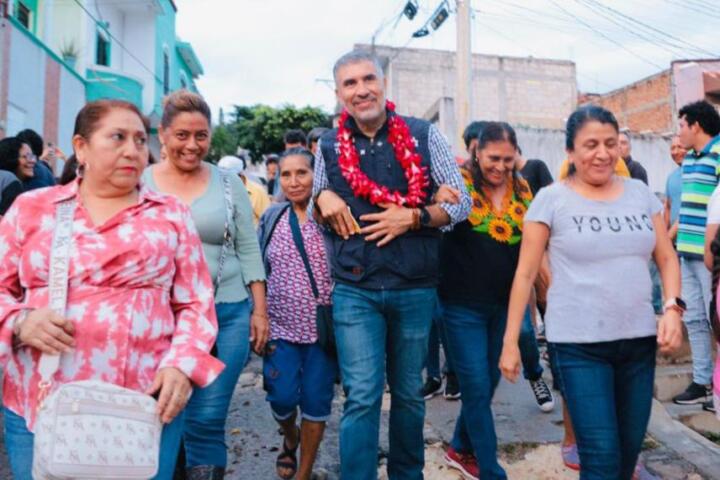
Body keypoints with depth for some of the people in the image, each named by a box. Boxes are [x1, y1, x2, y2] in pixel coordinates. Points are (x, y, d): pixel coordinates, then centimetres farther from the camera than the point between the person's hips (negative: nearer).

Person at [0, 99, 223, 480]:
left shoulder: (170, 213, 6)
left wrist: (181, 365, -10)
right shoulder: (31, 208, 8)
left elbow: (196, 304, 4)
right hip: (38, 404, 1)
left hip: (146, 405, 0)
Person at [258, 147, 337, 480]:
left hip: (323, 327, -2)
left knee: (316, 401, 6)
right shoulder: (271, 218, 4)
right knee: (282, 397, 1)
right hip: (281, 326, 2)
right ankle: (290, 438, 36)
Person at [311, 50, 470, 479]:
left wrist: (413, 217, -15)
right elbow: (314, 213, 16)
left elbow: (461, 202, 1)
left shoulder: (424, 134, 0)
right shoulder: (329, 145, 6)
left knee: (409, 394, 15)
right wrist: (324, 198, -7)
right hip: (355, 291, 0)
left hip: (416, 290, 0)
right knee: (362, 397, -2)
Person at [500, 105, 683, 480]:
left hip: (639, 340, 5)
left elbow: (667, 258, 14)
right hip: (579, 344, -4)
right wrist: (510, 342, -6)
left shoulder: (640, 193, 8)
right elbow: (525, 274, -4)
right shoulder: (551, 199, -5)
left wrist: (673, 307, -5)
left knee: (630, 449, 15)